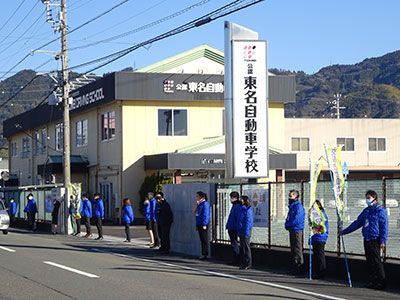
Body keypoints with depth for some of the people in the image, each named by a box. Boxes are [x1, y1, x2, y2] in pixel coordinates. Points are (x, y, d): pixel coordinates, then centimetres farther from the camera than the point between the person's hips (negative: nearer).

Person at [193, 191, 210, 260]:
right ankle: (203, 254, 14)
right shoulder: (199, 204, 17)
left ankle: (205, 254, -4)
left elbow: (206, 215, -16)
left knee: (204, 240, -6)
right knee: (202, 240, 11)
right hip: (199, 225, 9)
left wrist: (204, 225, -19)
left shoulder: (205, 204, -11)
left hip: (203, 225, -9)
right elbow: (195, 212, 17)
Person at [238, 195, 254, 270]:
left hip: (246, 231, -10)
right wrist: (239, 232, 20)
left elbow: (248, 222, -18)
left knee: (246, 247, -5)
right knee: (243, 247, 11)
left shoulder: (247, 210, -14)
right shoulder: (243, 209, 16)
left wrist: (246, 233, -21)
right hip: (241, 231, 10)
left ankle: (248, 264, -1)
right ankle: (246, 264, 16)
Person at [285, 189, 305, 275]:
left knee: (297, 250, -6)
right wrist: (287, 224, 2)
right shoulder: (292, 206, 18)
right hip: (292, 230, 10)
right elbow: (289, 218, 22)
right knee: (293, 250, 12)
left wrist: (288, 225, -10)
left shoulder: (298, 207, -13)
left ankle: (298, 269, -4)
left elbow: (296, 220, -21)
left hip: (297, 230, -10)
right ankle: (294, 269, 18)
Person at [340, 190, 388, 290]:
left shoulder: (380, 210, -5)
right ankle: (373, 281, 13)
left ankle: (382, 282, -7)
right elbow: (357, 223, 25)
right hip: (367, 239, 7)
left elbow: (384, 226, -8)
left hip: (375, 240, -7)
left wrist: (383, 241, -16)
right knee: (369, 261, 8)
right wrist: (344, 231, 25)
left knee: (376, 261, -10)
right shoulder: (366, 211, 17)